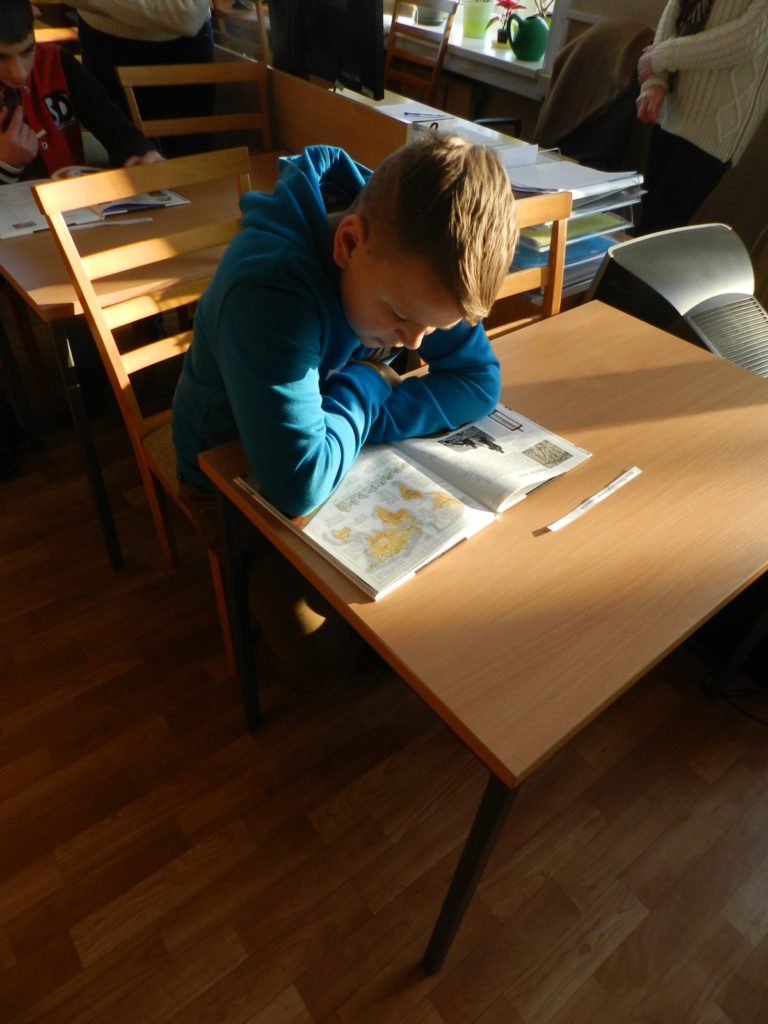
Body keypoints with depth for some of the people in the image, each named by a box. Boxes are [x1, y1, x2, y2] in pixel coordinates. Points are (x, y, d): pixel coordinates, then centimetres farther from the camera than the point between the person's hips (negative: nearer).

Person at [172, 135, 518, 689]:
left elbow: (479, 382, -17)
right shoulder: (269, 292, -39)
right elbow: (301, 483, -45)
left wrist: (355, 415, -29)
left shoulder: (417, 259, -19)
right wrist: (365, 388, -28)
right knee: (316, 649, -14)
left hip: (343, 450, 5)